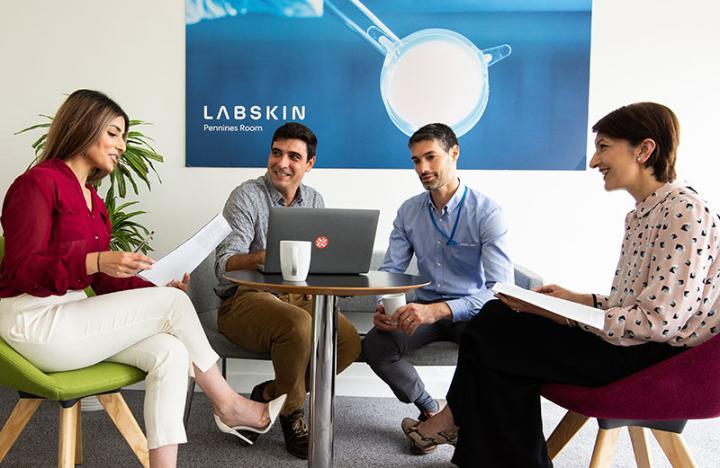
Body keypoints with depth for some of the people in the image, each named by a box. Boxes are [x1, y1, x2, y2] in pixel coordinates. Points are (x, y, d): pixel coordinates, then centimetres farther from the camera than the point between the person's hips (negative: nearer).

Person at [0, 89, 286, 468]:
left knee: (169, 351, -15)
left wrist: (160, 291, -4)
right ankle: (226, 404, 1)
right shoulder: (38, 183, -9)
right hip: (33, 322, -8)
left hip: (70, 316, 8)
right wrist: (96, 261, -32)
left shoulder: (93, 201, 16)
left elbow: (106, 282, 12)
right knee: (173, 303, -15)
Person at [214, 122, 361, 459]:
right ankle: (291, 413, -8)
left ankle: (268, 395, 0)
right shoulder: (247, 196, -7)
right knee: (298, 326, -36)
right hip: (244, 299, -5)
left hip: (296, 297, 6)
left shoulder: (314, 201, 11)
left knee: (349, 341, -20)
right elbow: (224, 264, -17)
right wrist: (259, 257, -38)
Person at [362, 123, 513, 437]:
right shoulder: (409, 211, 2)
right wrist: (383, 306, -21)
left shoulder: (487, 212, -15)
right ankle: (429, 409, 3)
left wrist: (440, 310, -40)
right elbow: (391, 269, 3)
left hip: (472, 311, -3)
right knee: (374, 345, -23)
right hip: (426, 309, 4)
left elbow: (501, 288, -24)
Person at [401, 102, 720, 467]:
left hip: (657, 357, -9)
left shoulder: (684, 212, -18)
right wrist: (578, 299, 4)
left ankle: (457, 420, 15)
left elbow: (660, 320, -24)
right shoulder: (642, 214, 13)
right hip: (631, 342, 9)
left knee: (495, 333, -11)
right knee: (498, 319, -3)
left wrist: (558, 314, -23)